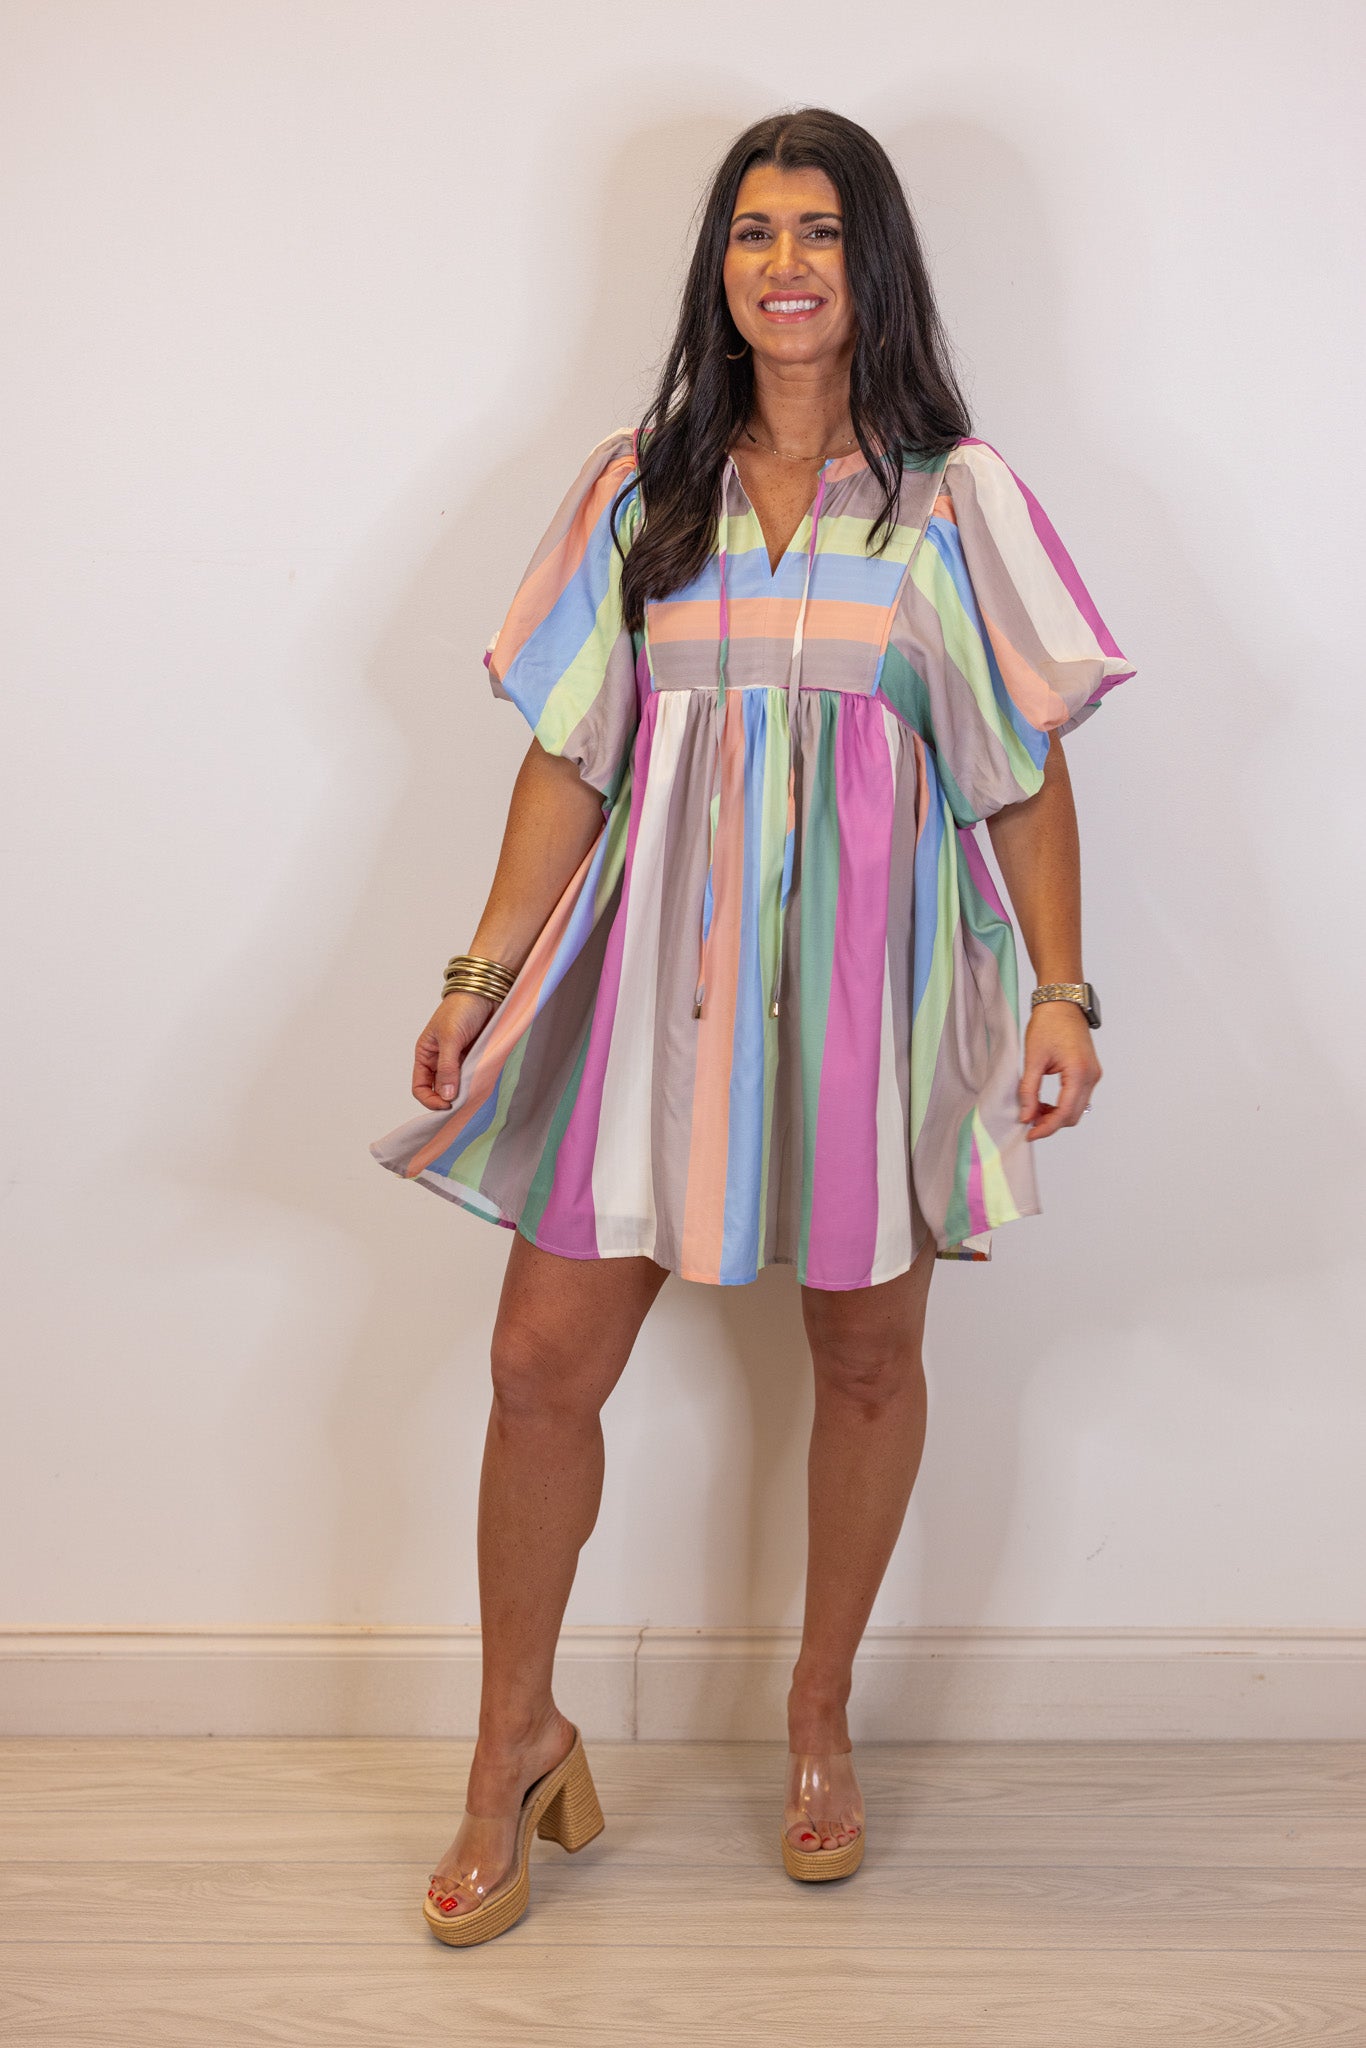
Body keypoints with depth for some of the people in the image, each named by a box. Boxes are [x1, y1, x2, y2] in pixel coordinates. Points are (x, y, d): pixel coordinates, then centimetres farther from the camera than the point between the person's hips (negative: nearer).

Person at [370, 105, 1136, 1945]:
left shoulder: (953, 497, 4)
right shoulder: (643, 485, 8)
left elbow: (1027, 767, 1)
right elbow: (570, 756, 6)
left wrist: (1064, 990, -8)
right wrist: (481, 975, 1)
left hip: (870, 976, -1)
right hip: (661, 963, 1)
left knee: (867, 1358, 9)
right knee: (544, 1358, -1)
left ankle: (821, 1718, 31)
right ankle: (518, 1746, 18)